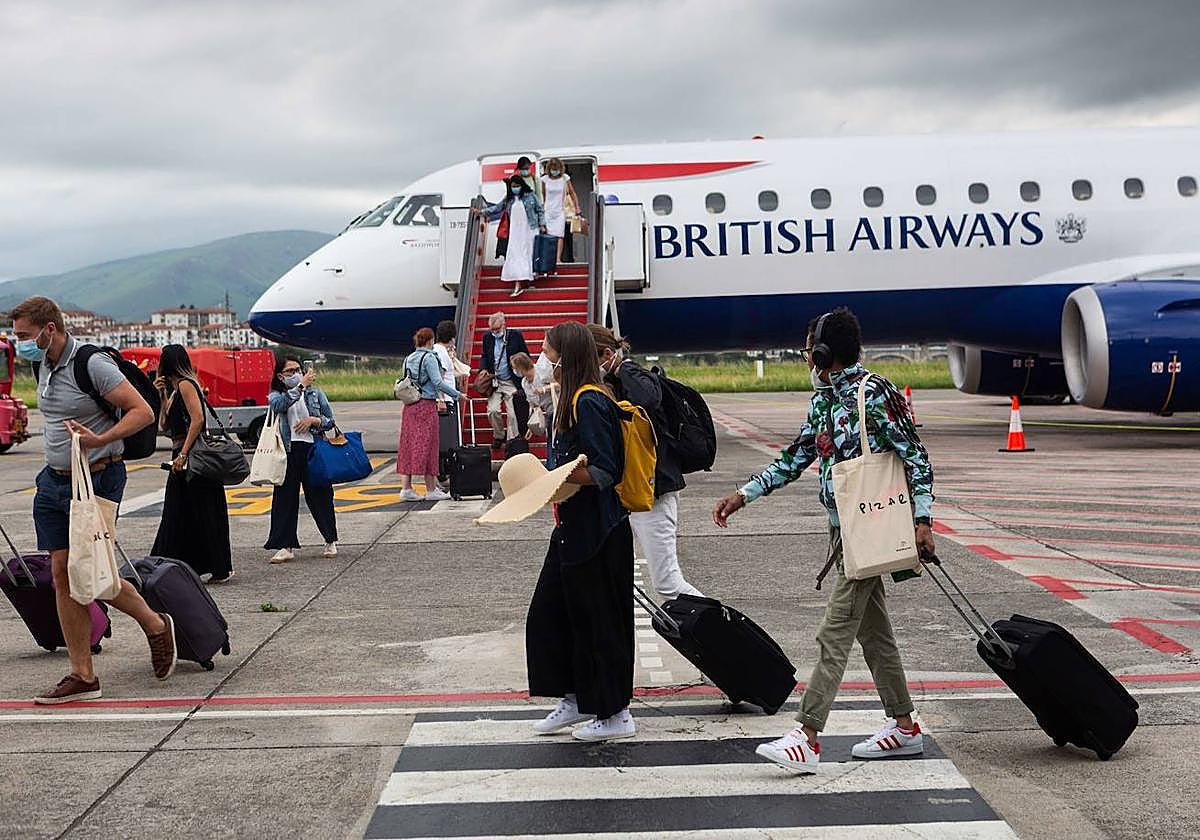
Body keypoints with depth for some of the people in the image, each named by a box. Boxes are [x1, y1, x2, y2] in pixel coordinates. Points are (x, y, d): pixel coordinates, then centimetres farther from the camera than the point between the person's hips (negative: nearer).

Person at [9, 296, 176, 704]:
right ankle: (82, 676, 10)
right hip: (54, 481, 8)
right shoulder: (44, 367, 10)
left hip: (96, 480, -8)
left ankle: (157, 625, 19)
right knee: (63, 576, 4)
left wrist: (100, 441, -30)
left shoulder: (92, 364, -16)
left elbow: (143, 412, -19)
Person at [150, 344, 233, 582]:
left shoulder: (186, 385, -10)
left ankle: (220, 569, 1)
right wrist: (161, 395, 12)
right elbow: (164, 425, 19)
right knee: (177, 516, 12)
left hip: (192, 458, -10)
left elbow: (198, 419, -20)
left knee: (202, 516, -4)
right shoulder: (174, 389, 18)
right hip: (181, 459, 10)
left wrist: (183, 454, -21)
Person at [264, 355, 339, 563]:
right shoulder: (276, 395, 6)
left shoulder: (315, 393, 10)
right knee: (285, 498, -1)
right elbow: (279, 405, -19)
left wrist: (313, 420, -9)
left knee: (320, 496, 6)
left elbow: (330, 421, 9)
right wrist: (301, 386, -21)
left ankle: (331, 541, 20)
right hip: (288, 452, 0)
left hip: (313, 450, 0)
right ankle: (286, 546, 4)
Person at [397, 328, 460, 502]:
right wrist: (457, 394, -8)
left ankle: (406, 488, 5)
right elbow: (438, 382, -16)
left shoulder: (408, 359, 11)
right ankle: (431, 490, 3)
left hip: (410, 407, 7)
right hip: (427, 405, -7)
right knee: (427, 446, -2)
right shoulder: (429, 357, -9)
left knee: (408, 445, 7)